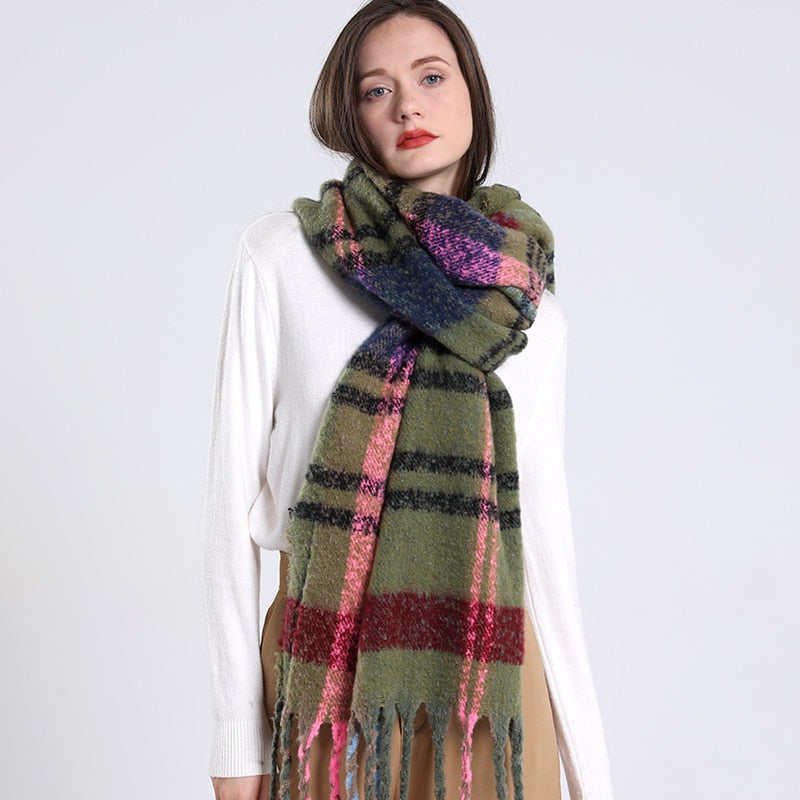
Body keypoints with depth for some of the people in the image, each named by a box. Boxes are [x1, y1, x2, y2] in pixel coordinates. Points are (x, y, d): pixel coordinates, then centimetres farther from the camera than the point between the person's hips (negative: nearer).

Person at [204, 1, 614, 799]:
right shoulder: (280, 255, -3)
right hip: (324, 672, -1)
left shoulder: (532, 316, 2)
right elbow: (234, 493, -4)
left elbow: (542, 529, 2)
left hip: (487, 673, 2)